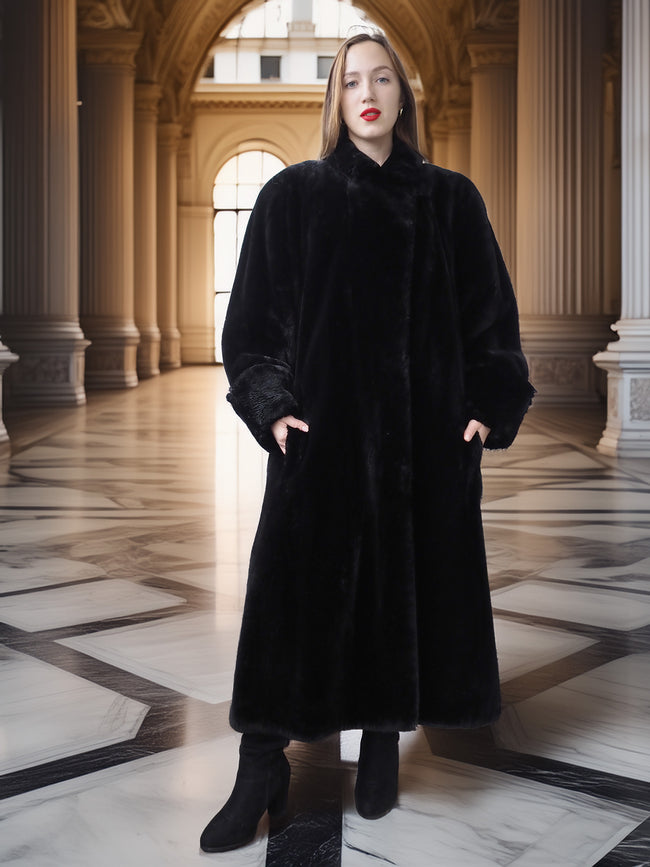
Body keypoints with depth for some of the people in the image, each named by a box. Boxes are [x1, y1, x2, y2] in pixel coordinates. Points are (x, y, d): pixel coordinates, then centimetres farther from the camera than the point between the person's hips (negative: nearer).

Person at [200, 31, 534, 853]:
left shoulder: (451, 199, 9)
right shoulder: (294, 194, 5)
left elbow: (488, 310, 8)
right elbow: (257, 312, 3)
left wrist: (488, 406, -3)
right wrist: (270, 403, -9)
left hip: (427, 428, 2)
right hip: (324, 421, -1)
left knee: (410, 575, 6)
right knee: (296, 585, -2)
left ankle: (384, 742, 24)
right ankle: (261, 772, 7)